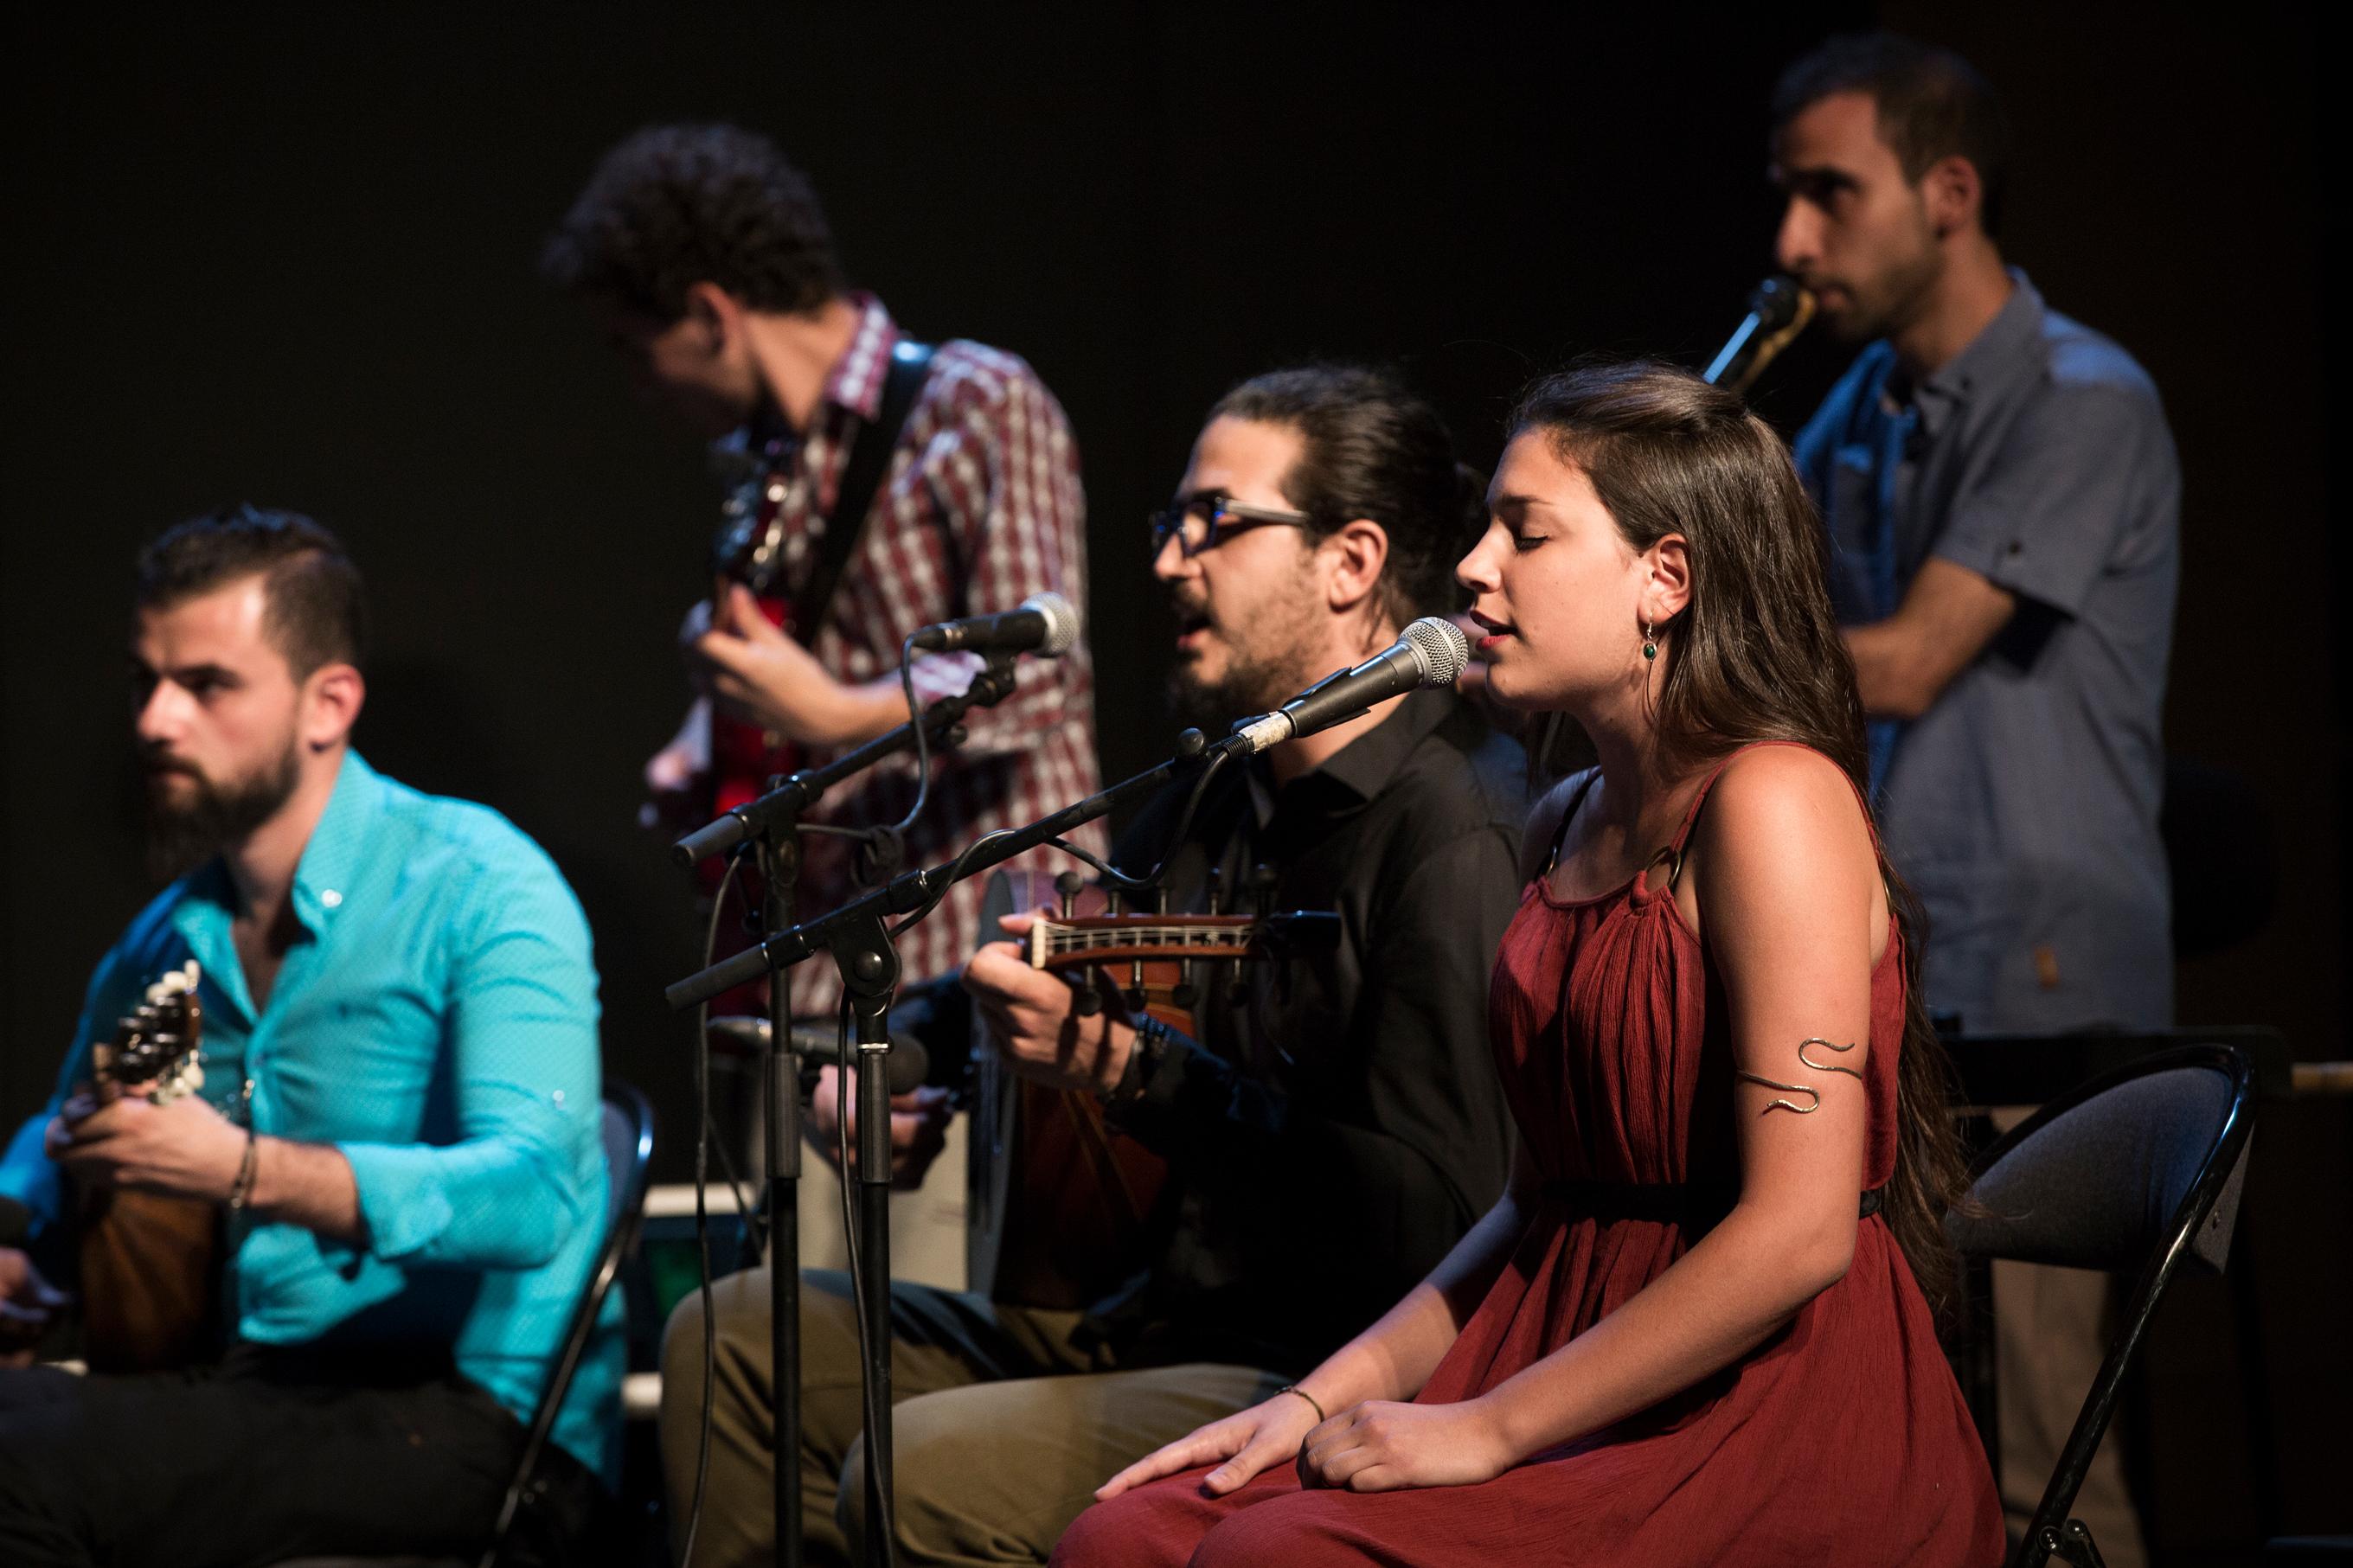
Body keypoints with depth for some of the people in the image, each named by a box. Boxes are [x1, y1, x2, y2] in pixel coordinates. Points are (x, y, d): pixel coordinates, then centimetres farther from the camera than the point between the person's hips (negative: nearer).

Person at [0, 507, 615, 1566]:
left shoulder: (479, 891, -9)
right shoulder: (169, 940, 15)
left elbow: (532, 1195, -23)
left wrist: (244, 1170, -32)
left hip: (480, 1418, -7)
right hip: (266, 1390, 7)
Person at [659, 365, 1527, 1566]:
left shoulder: (1459, 829, -19)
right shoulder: (1218, 802, 13)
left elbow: (1436, 1219, -28)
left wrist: (1130, 1068, -22)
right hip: (1152, 1323, 10)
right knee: (736, 1336, 10)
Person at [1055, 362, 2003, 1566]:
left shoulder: (1773, 801, -11)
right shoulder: (1567, 826, 17)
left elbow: (1797, 1230, -19)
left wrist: (1488, 1429, -15)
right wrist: (1329, 1394, 7)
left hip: (1774, 1413, -8)